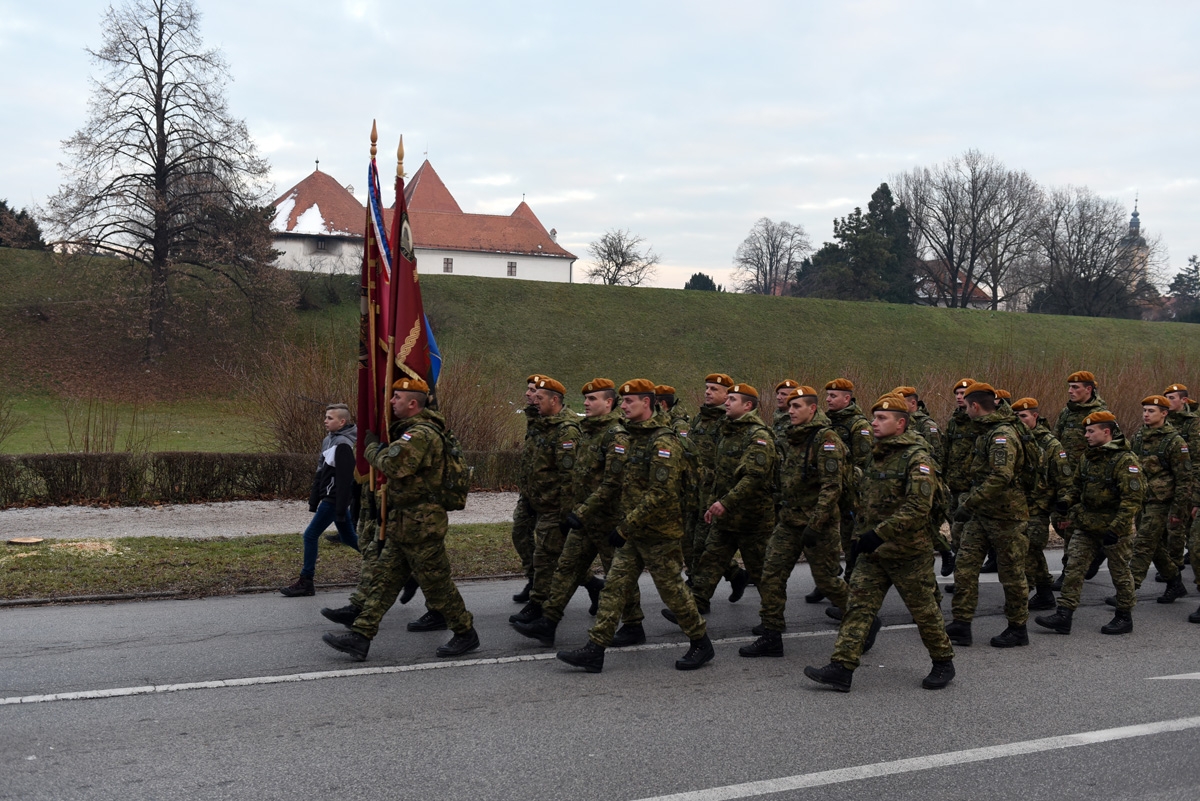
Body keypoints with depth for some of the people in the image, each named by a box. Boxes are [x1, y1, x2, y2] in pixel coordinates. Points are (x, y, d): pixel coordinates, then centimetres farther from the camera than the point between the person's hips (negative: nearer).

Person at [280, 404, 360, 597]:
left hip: (335, 499, -10)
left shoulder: (343, 445, -18)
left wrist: (341, 510, -22)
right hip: (328, 496, 10)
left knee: (311, 535, -6)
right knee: (348, 537, 16)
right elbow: (321, 472, 17)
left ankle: (305, 583, 1)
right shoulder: (329, 440, 12)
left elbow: (344, 479, -21)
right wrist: (313, 501, 16)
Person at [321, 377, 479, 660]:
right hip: (402, 524, 11)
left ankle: (466, 634, 16)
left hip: (420, 525, -10)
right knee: (382, 578, 8)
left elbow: (392, 464, -31)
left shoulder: (422, 434, -20)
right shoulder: (411, 430, 15)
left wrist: (372, 447, -12)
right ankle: (360, 636, 9)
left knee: (436, 583, 1)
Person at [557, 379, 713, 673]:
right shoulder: (633, 438, 12)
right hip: (634, 533, 9)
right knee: (614, 586, 4)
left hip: (659, 534, -8)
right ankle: (595, 649, 5)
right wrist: (625, 525, 14)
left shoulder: (662, 442, -18)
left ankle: (701, 645, 20)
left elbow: (661, 494, -25)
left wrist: (626, 527, -24)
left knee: (672, 590, 3)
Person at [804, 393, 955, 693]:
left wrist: (879, 533, -28)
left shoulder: (916, 458, -15)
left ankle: (943, 664, 26)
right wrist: (861, 531, 16)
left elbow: (918, 507, -25)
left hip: (908, 552, -7)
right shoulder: (876, 456, 11)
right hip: (872, 552, 7)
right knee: (859, 606, -1)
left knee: (924, 609, 7)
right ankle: (841, 669, -4)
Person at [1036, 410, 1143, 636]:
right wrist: (1068, 505, 1)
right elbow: (1078, 488, 20)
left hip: (1115, 527, -7)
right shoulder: (1087, 458, 9)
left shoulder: (1125, 460, -15)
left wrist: (1116, 529, -25)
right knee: (1073, 567, -1)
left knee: (1120, 572, 7)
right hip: (1086, 525, 7)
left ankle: (1124, 617, 22)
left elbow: (1132, 499, -19)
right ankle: (1064, 615, -1)